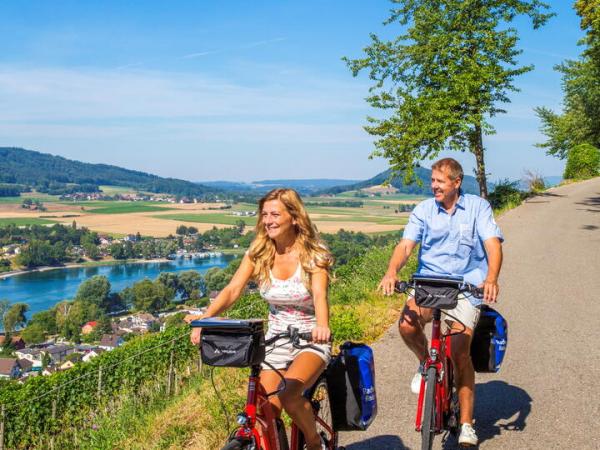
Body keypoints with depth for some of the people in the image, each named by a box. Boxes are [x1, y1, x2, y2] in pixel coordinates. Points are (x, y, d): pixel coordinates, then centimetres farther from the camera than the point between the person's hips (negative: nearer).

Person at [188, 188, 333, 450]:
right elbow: (232, 290, -14)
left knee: (288, 395, -28)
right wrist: (204, 318, -31)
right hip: (275, 340, 4)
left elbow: (319, 294, -27)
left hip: (310, 340, -4)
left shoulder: (314, 254, -11)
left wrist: (322, 325, -48)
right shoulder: (257, 253, -2)